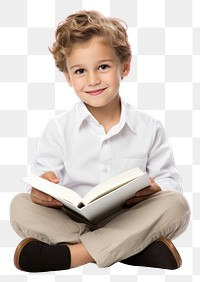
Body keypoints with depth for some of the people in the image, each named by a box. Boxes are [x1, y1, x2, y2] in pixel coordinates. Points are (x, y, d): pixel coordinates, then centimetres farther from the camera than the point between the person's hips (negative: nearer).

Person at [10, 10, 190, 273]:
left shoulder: (149, 128, 4)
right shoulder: (58, 128, 4)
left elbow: (170, 181, 4)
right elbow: (43, 180, -1)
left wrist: (154, 190, -21)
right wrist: (42, 190, -27)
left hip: (129, 221, 0)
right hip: (72, 222, 0)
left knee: (176, 204, -25)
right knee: (20, 206, -24)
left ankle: (72, 253, -28)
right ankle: (139, 247, -28)